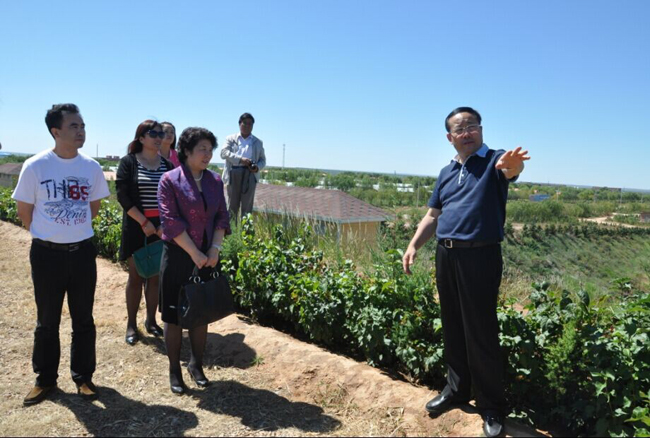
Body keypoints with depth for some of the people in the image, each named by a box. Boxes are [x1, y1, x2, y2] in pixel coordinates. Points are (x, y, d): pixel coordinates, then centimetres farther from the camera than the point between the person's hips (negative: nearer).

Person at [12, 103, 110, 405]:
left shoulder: (91, 167, -3)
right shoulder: (35, 166, -11)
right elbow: (24, 210, 0)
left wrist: (75, 230, 11)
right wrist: (47, 234, 8)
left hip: (82, 252, 2)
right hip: (47, 255, -2)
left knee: (83, 320, 12)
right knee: (47, 322, 12)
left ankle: (83, 376, 27)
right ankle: (45, 379, 30)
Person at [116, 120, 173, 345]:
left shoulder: (168, 165, 7)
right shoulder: (128, 162, -2)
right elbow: (122, 196, -8)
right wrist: (144, 222, -15)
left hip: (162, 227, 3)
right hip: (136, 227, -3)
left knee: (156, 275, 8)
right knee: (136, 276, 3)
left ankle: (151, 320, 21)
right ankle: (131, 324, 15)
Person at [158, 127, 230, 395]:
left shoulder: (215, 181, 6)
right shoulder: (170, 180, -8)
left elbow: (222, 216, 6)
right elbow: (171, 221, -14)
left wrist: (215, 248, -8)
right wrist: (194, 254, -16)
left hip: (207, 258, 4)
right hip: (178, 256, -4)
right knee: (174, 315, 6)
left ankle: (196, 365, 30)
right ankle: (174, 370, 22)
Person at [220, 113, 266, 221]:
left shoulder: (258, 142, 21)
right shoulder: (231, 139, 16)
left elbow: (262, 159, 19)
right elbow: (224, 152, 0)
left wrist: (258, 167, -5)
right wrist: (240, 159, -15)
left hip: (249, 174, 0)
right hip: (233, 173, 0)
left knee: (247, 205, -4)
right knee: (232, 205, 2)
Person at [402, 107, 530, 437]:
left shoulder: (494, 161, -4)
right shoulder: (447, 172, 15)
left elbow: (512, 169, -29)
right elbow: (433, 215, 17)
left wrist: (512, 164, -53)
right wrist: (413, 246, 4)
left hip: (480, 256, -6)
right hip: (446, 256, 6)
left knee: (481, 332, 0)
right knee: (452, 328, 15)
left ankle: (492, 406, 17)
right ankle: (457, 388, 33)